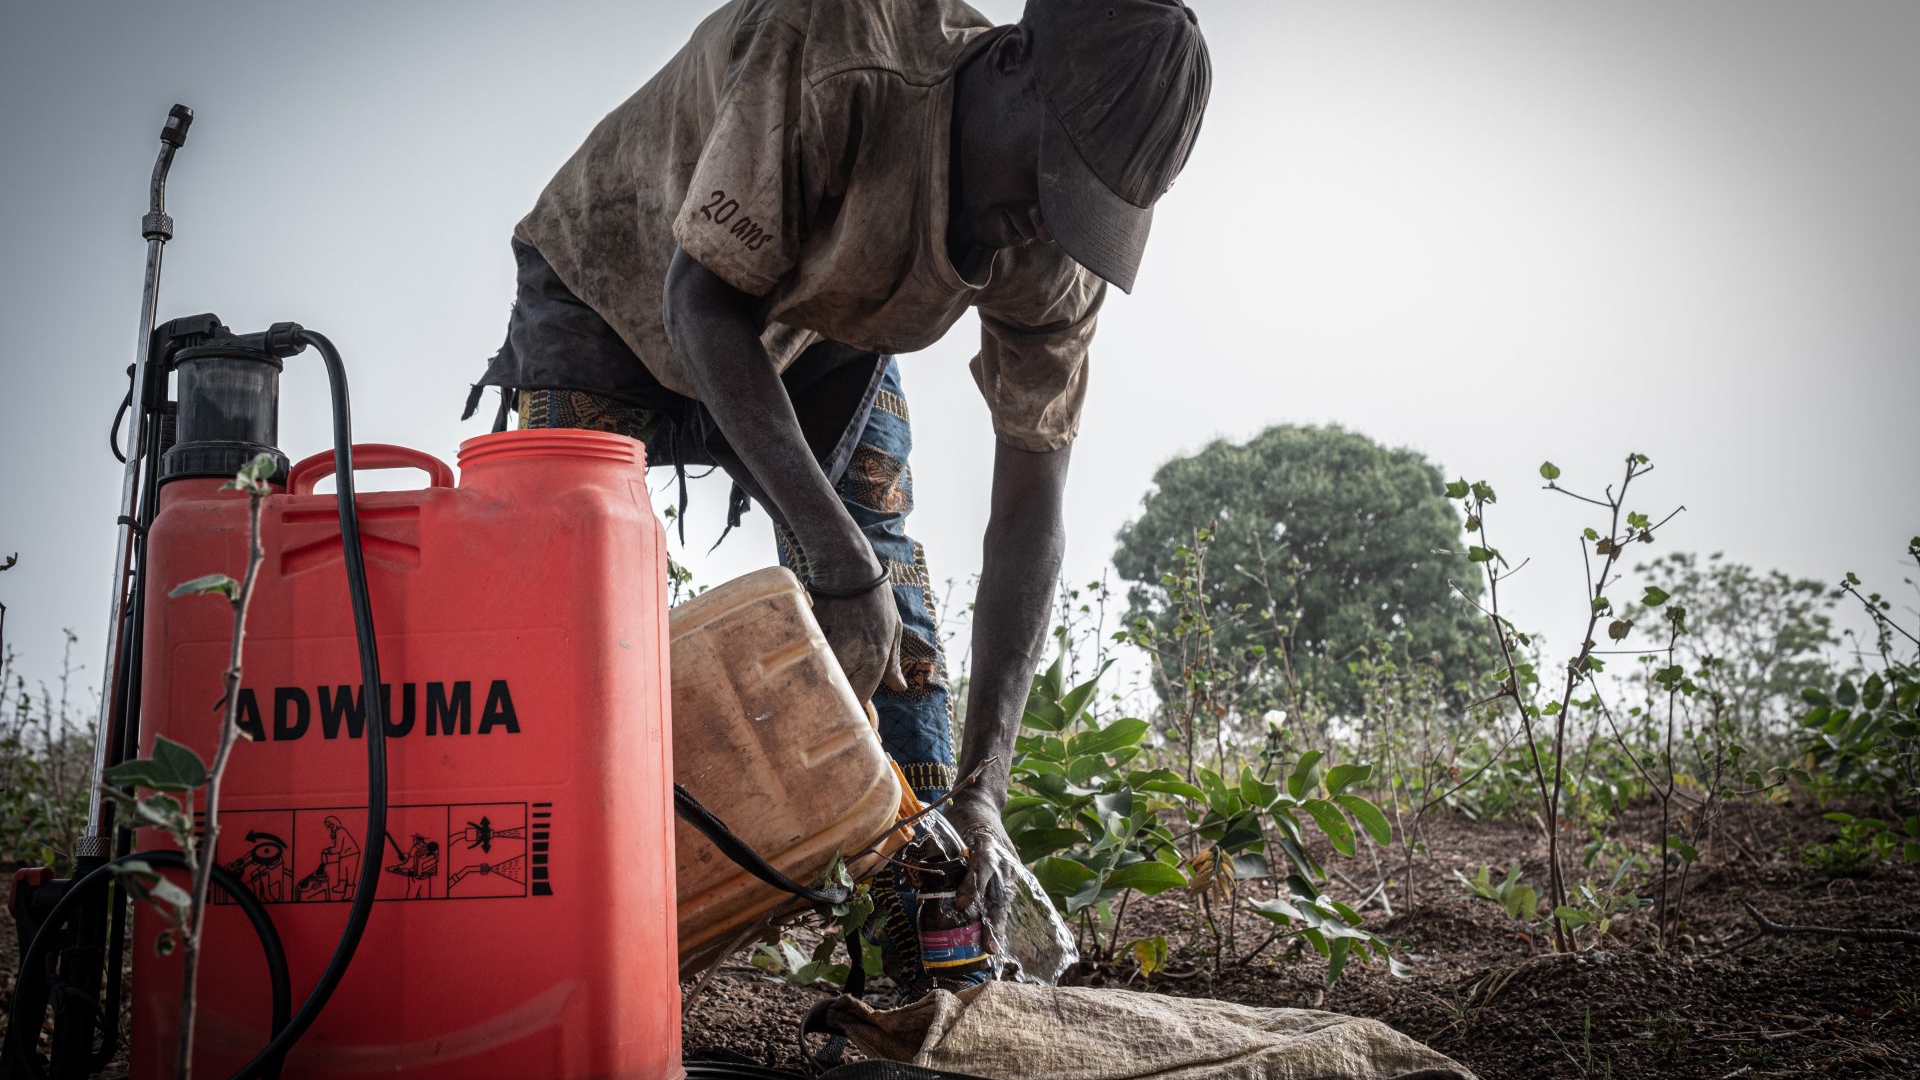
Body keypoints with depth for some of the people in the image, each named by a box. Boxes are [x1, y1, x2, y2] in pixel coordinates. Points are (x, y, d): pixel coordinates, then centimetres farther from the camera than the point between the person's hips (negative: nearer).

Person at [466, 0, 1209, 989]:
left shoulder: (1057, 250, -24)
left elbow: (1031, 510, -22)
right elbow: (703, 302, -37)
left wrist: (981, 790, -28)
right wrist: (833, 547, -46)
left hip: (818, 334, 4)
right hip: (625, 290, -3)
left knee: (894, 621, -7)